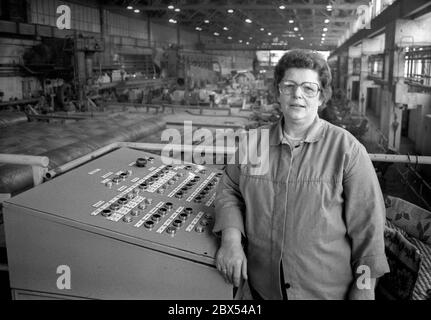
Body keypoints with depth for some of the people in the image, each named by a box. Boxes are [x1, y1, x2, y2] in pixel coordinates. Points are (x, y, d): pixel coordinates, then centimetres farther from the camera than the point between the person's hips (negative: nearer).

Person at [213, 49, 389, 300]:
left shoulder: (347, 149, -12)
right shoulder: (254, 142, -1)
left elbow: (367, 227, -10)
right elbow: (229, 190, 6)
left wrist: (363, 292, -10)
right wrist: (231, 238, -12)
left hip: (328, 290, -2)